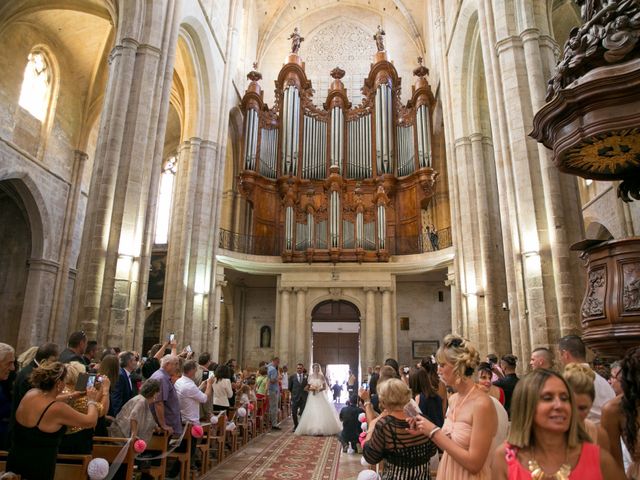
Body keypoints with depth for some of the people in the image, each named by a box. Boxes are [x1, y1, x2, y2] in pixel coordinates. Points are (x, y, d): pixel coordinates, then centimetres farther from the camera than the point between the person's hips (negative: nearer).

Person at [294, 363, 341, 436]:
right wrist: (310, 389, -13)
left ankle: (323, 429, 2)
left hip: (321, 396, -1)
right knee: (312, 412, -5)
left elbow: (325, 387, 1)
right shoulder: (310, 376, 5)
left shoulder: (321, 376, 1)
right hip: (312, 396, 1)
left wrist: (319, 389, -15)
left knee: (322, 411, -6)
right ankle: (313, 429, 1)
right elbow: (307, 387, 7)